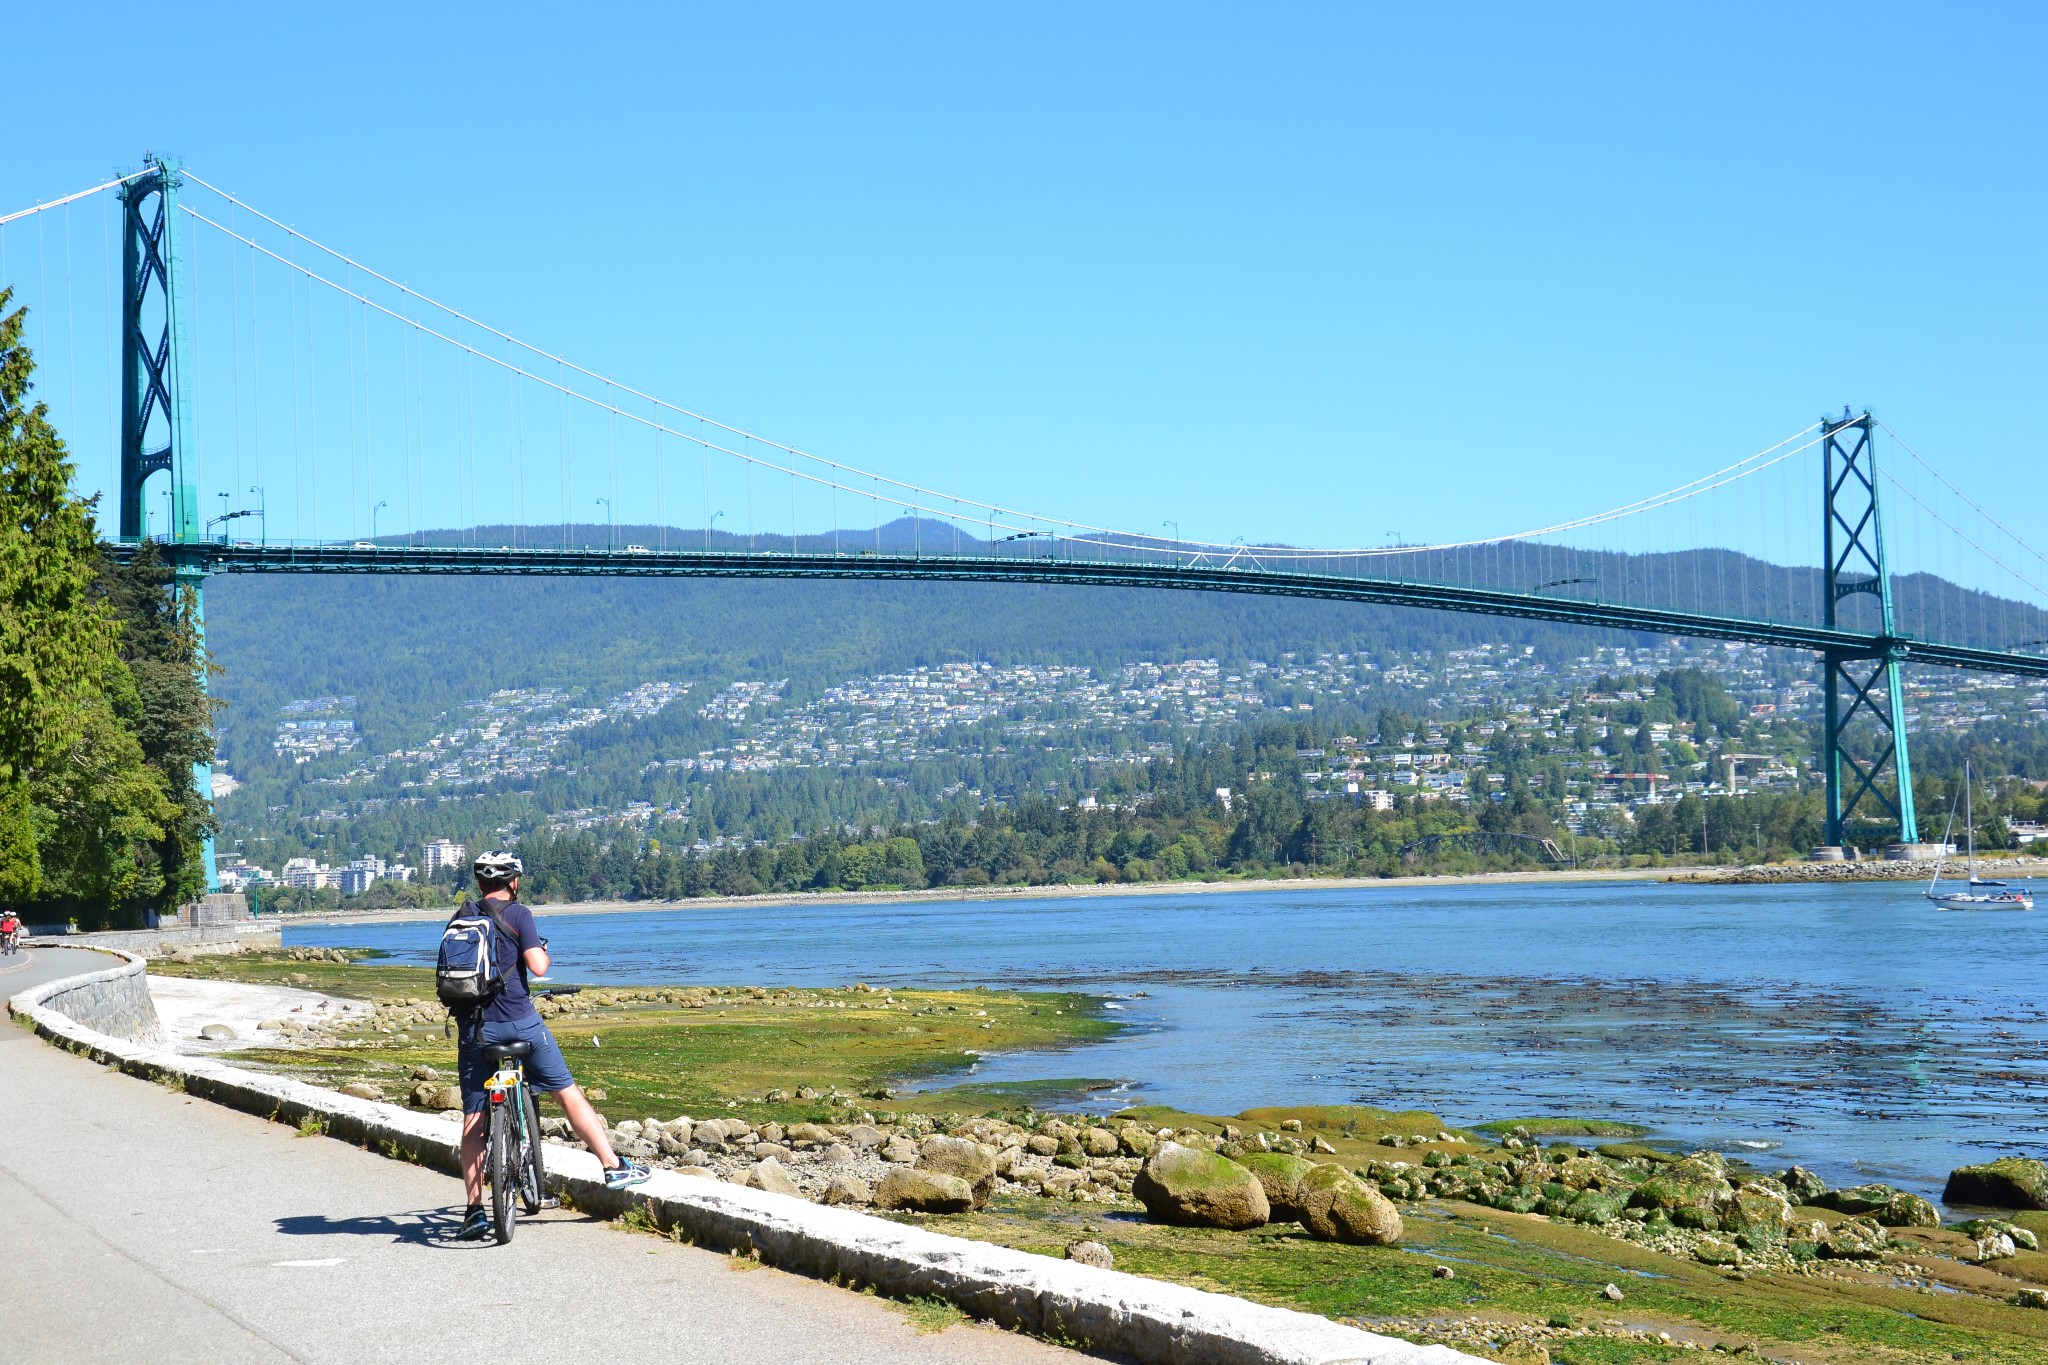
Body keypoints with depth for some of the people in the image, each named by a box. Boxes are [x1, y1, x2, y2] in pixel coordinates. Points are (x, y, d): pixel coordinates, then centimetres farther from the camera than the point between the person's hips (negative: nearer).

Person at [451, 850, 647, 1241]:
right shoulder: (517, 914, -3)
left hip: (472, 1028, 3)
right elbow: (537, 967, -11)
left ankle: (475, 1212, 0)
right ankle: (615, 1167, 14)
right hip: (519, 1022, -3)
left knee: (473, 1120, 5)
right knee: (568, 1092, 10)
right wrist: (544, 954, 10)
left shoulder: (460, 919, 11)